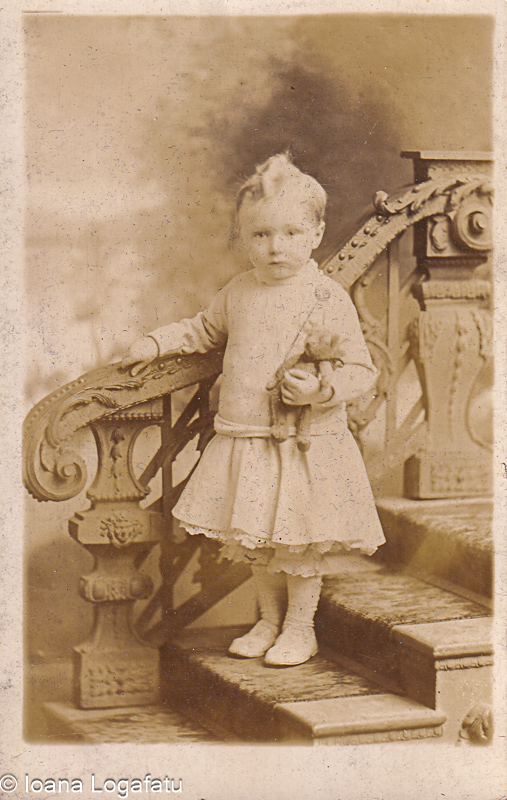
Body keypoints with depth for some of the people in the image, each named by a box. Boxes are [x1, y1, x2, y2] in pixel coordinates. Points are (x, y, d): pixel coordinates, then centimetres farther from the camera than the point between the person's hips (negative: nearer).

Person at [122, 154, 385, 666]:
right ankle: (270, 621, 32)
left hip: (307, 445, -5)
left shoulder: (328, 299, -10)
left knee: (300, 541, 2)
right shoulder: (238, 292, 6)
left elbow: (360, 370, -9)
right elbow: (207, 329, 26)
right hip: (243, 441, 5)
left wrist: (320, 390, -25)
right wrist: (156, 343, 17)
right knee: (253, 542, 14)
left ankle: (300, 628, 21)